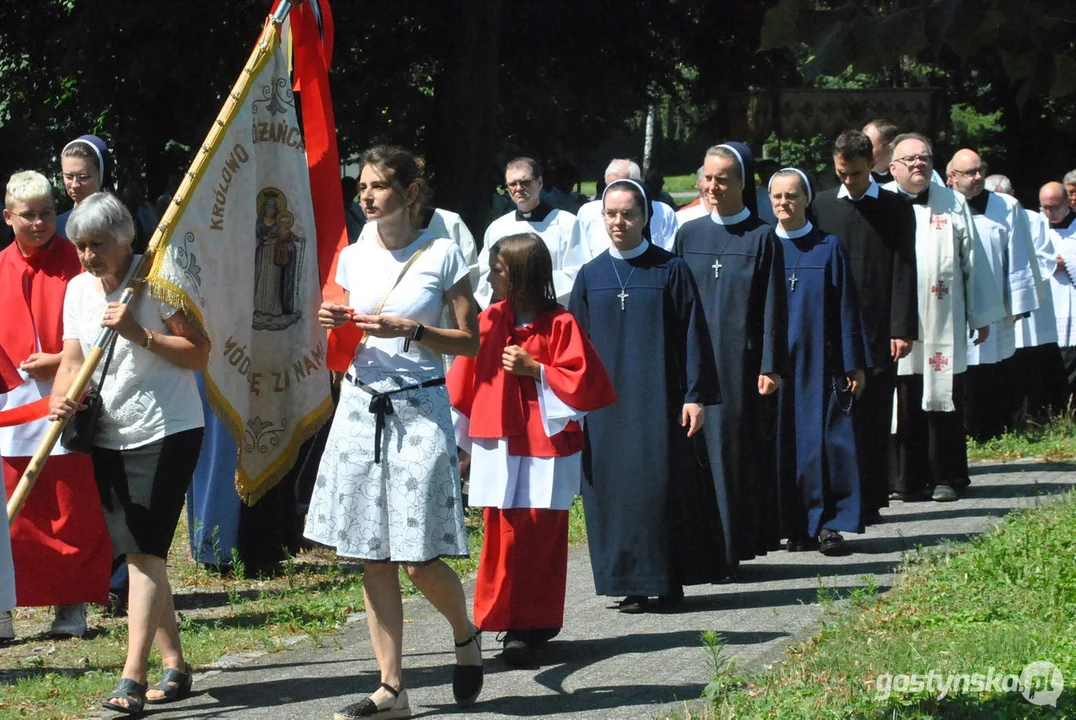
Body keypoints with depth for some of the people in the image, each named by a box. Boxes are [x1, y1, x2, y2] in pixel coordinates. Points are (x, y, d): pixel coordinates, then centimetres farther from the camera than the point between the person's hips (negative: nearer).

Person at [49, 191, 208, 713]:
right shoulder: (79, 290, 8)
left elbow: (199, 354, -12)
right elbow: (73, 359, 7)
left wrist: (140, 334, -22)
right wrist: (62, 398, -14)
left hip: (165, 433, -7)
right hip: (108, 437, 7)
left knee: (145, 552, -14)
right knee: (139, 555, 10)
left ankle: (132, 680, -19)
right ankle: (174, 667, 20)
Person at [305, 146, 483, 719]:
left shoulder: (441, 254, -4)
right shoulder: (354, 258, 9)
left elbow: (471, 340, -3)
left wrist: (408, 330, -15)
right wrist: (334, 325, -4)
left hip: (419, 410, -5)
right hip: (361, 407, 5)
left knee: (419, 559, -7)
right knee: (373, 559, 3)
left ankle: (466, 635, 23)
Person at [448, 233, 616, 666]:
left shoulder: (560, 325, -3)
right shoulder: (487, 322, 7)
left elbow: (583, 381, -6)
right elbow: (464, 383, 13)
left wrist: (534, 369, -13)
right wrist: (462, 440, 13)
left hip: (546, 448, -3)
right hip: (498, 448, 3)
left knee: (542, 536, -1)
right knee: (503, 533, -1)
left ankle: (534, 626, 4)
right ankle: (513, 624, 8)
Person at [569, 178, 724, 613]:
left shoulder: (670, 270, 0)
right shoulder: (591, 276, 8)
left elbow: (691, 334, -1)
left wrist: (695, 395, -7)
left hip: (659, 399, -3)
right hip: (607, 403, 3)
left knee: (664, 485, -3)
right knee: (616, 490, 2)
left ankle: (669, 581, 7)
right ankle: (631, 582, 8)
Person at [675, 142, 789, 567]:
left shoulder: (762, 238, 0)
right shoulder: (688, 236, 9)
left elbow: (773, 308, -2)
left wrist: (770, 367, -8)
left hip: (742, 360, -2)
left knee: (742, 448, -1)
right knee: (701, 448, 0)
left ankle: (737, 542, 5)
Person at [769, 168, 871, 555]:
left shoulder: (828, 248, 3)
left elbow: (846, 309, 3)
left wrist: (854, 364, -2)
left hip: (819, 361, -1)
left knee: (826, 442, -5)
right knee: (785, 444, 1)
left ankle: (829, 523, -1)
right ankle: (797, 527, 7)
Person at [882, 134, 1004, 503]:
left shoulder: (953, 204, 11)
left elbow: (973, 261, 13)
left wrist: (980, 316, 11)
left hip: (942, 324, 1)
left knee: (944, 400, 2)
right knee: (902, 402, -1)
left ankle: (945, 478, 10)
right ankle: (907, 479, 6)